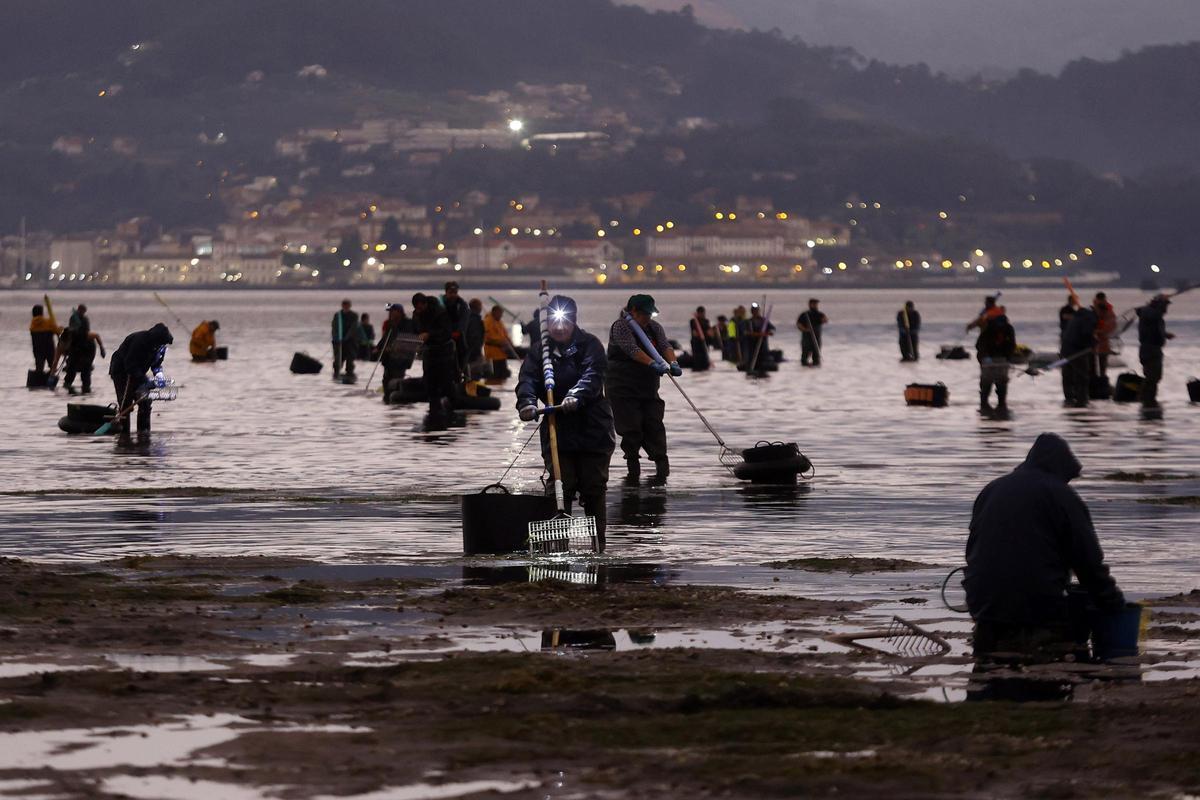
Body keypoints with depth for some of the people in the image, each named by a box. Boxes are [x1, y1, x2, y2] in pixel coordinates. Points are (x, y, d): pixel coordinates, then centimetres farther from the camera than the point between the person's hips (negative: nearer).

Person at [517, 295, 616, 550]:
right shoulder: (539, 349, 6)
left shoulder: (590, 345, -3)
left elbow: (592, 375, -21)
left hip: (592, 429, -2)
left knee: (594, 488, 3)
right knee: (560, 488, -5)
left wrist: (576, 396, -41)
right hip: (557, 430, 2)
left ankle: (598, 543, 12)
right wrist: (527, 402, -32)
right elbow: (528, 378, -9)